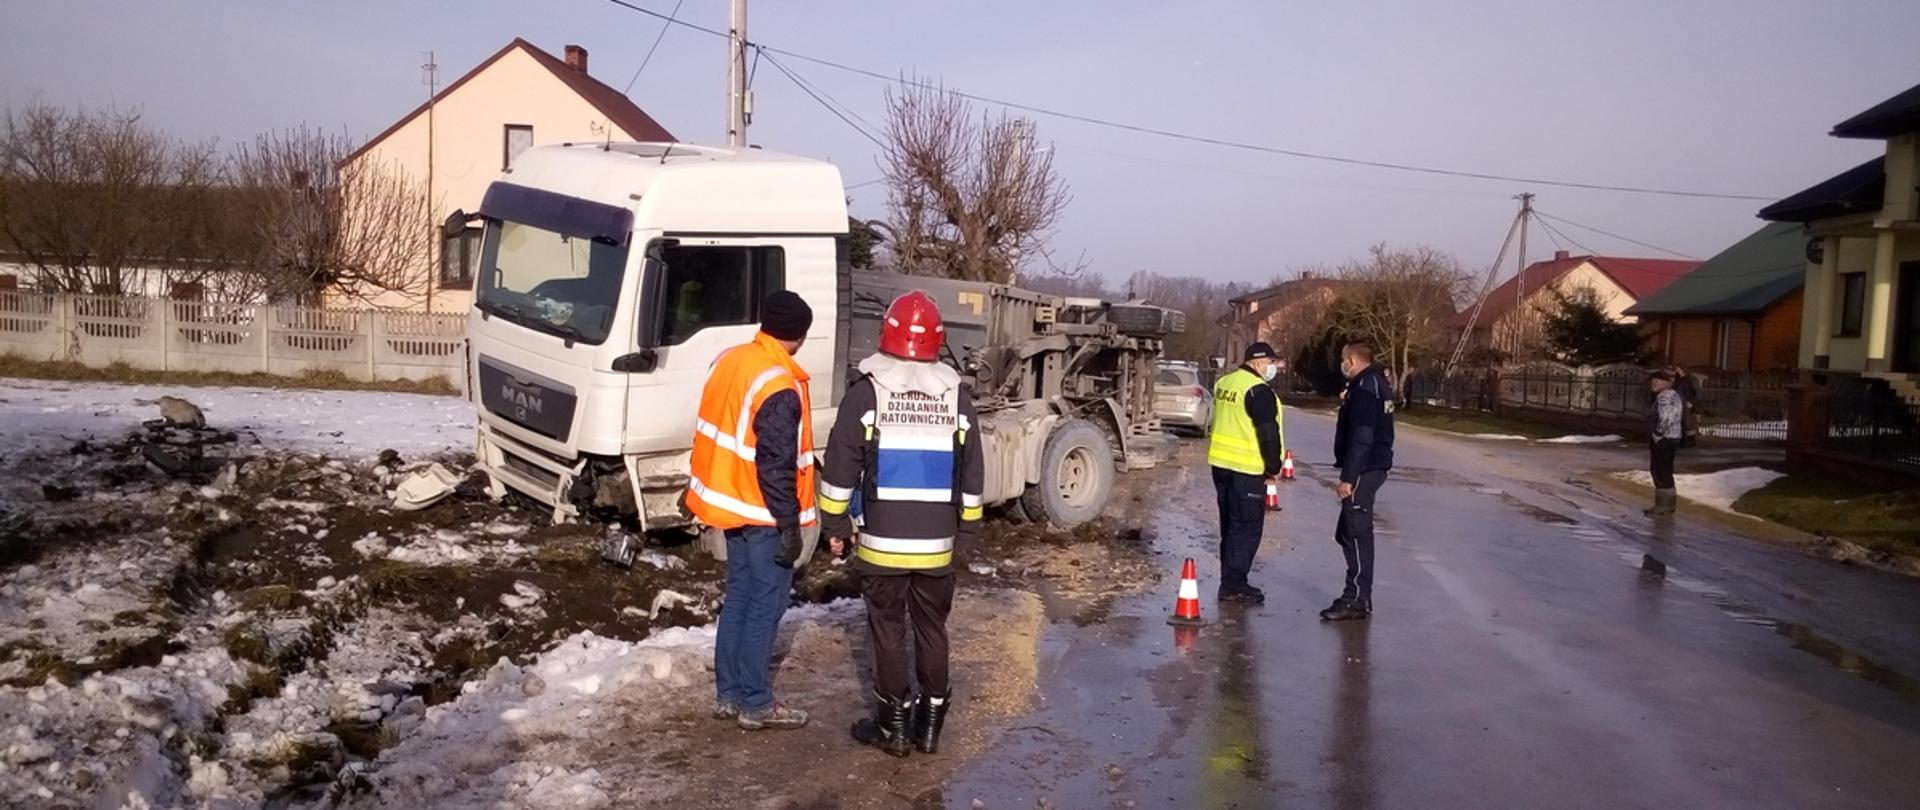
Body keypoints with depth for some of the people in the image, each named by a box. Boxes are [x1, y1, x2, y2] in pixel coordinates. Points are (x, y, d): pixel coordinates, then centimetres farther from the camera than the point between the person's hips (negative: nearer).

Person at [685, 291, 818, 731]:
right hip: (763, 514, -9)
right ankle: (756, 705, 11)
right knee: (765, 607, 2)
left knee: (738, 599, 17)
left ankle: (729, 694, 24)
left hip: (731, 501, 9)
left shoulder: (730, 360, 3)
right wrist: (790, 525, -16)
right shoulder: (779, 389, -24)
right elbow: (776, 467, -23)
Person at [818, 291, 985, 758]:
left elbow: (841, 467, -6)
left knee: (888, 630, 7)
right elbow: (972, 474, 9)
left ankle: (893, 725, 13)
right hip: (937, 543, 3)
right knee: (932, 630, 12)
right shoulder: (957, 397, 3)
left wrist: (835, 525, 4)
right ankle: (930, 724, 19)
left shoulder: (865, 393, -8)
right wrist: (966, 529, 18)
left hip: (881, 540, -3)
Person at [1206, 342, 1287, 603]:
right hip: (1247, 469, -9)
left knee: (1231, 525, 16)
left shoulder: (1224, 383, 12)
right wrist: (1274, 468, -8)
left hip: (1220, 463, 9)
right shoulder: (1258, 390, -17)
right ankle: (1233, 585, -3)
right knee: (1247, 528, -3)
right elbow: (1269, 434, -18)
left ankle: (1231, 580, 22)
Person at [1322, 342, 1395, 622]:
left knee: (1356, 534, -7)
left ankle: (1358, 600, -4)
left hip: (1365, 470, -11)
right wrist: (1348, 404, 16)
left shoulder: (1364, 388, -17)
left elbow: (1361, 437, -23)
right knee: (1349, 533, 16)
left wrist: (1348, 476, -22)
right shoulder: (1376, 382, 15)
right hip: (1374, 465, 11)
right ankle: (1356, 594, 21)